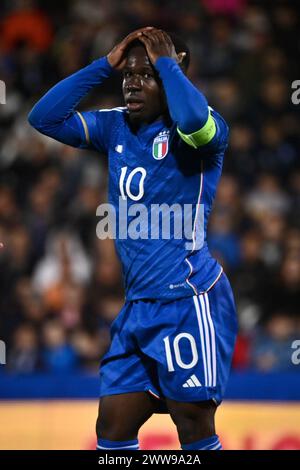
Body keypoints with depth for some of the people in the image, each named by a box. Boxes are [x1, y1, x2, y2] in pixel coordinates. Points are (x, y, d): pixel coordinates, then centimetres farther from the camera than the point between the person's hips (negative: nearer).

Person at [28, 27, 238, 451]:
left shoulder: (189, 129, -8)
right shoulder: (115, 127, 12)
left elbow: (194, 118, -33)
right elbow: (44, 117, 10)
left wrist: (166, 62, -15)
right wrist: (106, 64, 4)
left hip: (189, 300, -7)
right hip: (138, 306, 7)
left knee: (194, 428, -5)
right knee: (112, 429, 7)